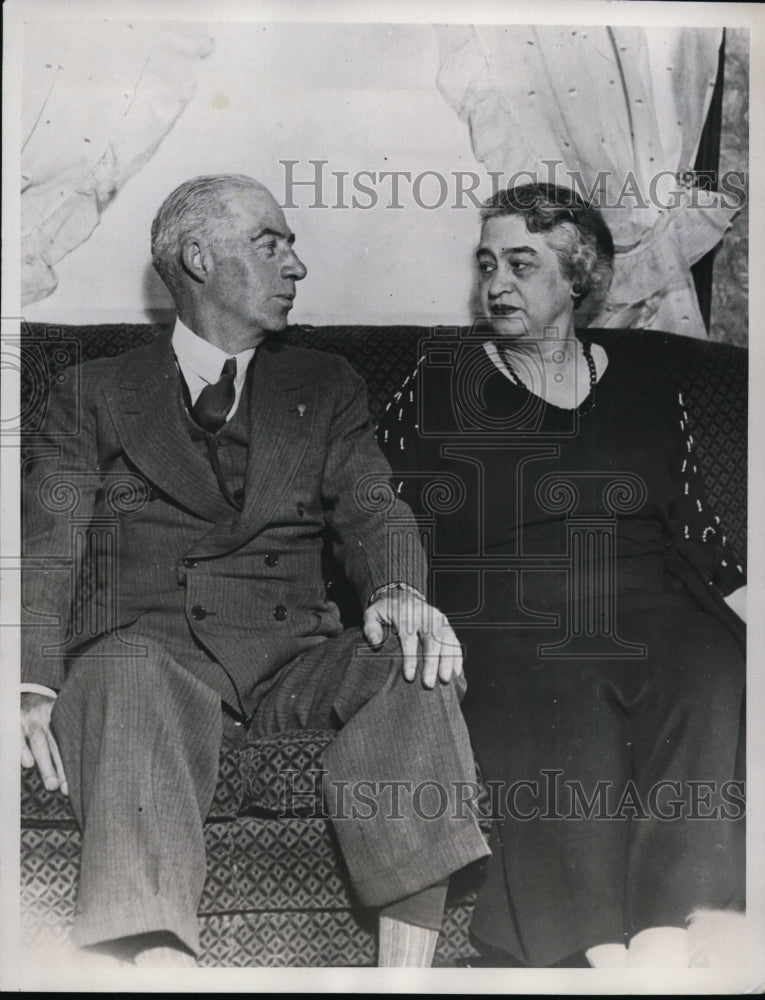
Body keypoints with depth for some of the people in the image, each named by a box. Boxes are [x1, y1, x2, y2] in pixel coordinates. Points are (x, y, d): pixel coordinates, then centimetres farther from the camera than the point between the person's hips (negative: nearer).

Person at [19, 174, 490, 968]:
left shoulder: (326, 387, 21)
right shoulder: (96, 394, 16)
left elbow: (370, 509, 7)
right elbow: (46, 549, 5)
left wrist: (400, 592, -18)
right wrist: (34, 689, -13)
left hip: (291, 655, 2)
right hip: (148, 643, -1)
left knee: (412, 663, -27)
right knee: (132, 679, -35)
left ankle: (407, 966, -27)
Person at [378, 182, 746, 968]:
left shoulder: (641, 378, 17)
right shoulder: (440, 379, 11)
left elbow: (691, 526, 16)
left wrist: (747, 605, 0)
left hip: (644, 623, 3)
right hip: (504, 631, -2)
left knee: (712, 677, -29)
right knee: (565, 723, -33)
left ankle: (664, 945, -30)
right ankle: (601, 953, -29)